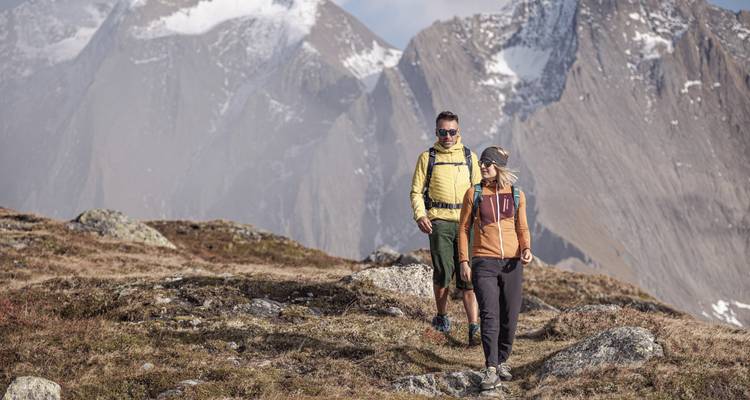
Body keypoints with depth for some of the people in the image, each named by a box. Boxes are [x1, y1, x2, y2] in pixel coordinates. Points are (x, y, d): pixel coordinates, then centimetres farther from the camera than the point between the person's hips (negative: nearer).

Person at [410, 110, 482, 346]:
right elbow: (416, 191, 8)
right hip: (439, 221, -1)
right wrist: (420, 216, -8)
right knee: (443, 272, -6)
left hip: (465, 221, 1)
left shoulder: (470, 157, 12)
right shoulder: (427, 157, 7)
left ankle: (474, 329, -6)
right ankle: (442, 317, 19)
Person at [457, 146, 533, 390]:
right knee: (489, 316, -15)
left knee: (510, 317, 7)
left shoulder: (517, 195, 6)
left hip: (512, 264, 2)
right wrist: (464, 261, -2)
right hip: (484, 263, -2)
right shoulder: (474, 194, 1)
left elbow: (522, 229, 10)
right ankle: (491, 371, -18)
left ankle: (502, 361, 27)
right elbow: (464, 228, 5)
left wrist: (526, 249, -10)